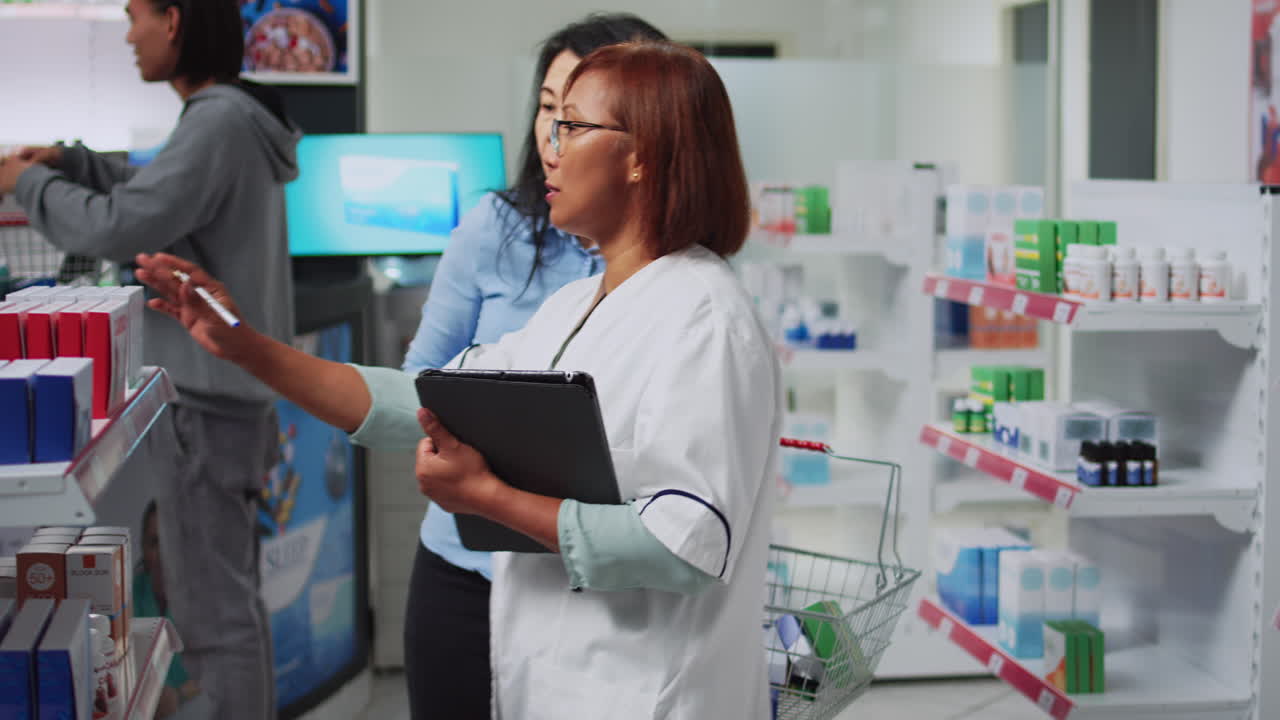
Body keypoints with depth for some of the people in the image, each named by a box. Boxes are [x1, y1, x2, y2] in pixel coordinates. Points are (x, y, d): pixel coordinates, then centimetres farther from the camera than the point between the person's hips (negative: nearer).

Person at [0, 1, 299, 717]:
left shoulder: (220, 123, -18)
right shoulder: (241, 119, 11)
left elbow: (119, 229, -23)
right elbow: (163, 196, 26)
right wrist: (70, 163, 13)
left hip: (205, 396, -10)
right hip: (231, 387, 10)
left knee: (214, 607, -3)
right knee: (229, 591, 19)